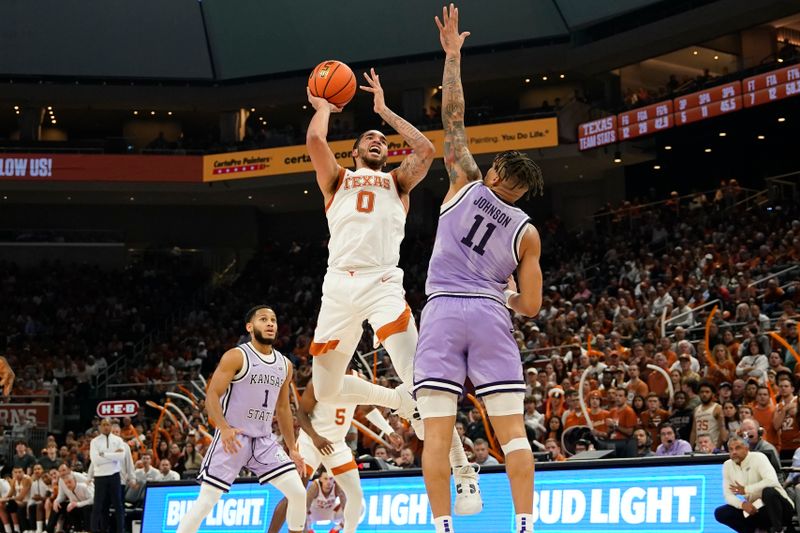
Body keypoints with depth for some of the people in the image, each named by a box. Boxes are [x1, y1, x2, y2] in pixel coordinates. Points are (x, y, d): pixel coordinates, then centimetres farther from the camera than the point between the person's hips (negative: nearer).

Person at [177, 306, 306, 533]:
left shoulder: (284, 365, 10)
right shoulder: (236, 357, -9)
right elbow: (212, 396, -13)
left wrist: (292, 448, 15)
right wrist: (224, 428, -29)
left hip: (264, 440, 5)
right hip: (232, 438, -5)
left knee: (298, 492, -5)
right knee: (206, 500, -8)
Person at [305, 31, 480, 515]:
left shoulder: (397, 181, 22)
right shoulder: (337, 178, 21)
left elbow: (427, 149, 5)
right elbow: (314, 140, 3)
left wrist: (385, 110, 16)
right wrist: (324, 107, 22)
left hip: (384, 284, -2)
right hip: (338, 286, 2)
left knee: (418, 377, -18)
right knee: (325, 391, 4)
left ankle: (464, 472, -14)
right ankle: (396, 400, 30)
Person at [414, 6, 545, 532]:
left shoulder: (467, 185, 10)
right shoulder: (527, 233, 11)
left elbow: (453, 118, 11)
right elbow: (531, 306, 8)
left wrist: (453, 55, 19)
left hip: (443, 312, -1)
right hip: (491, 314, 1)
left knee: (438, 432, -3)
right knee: (512, 430, 1)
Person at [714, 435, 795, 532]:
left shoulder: (758, 458, -13)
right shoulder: (727, 465, 2)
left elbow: (772, 481, -30)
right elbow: (728, 495, -1)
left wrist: (746, 490, -21)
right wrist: (742, 504, -22)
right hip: (754, 509, 5)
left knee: (768, 491, -37)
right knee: (720, 513, -10)